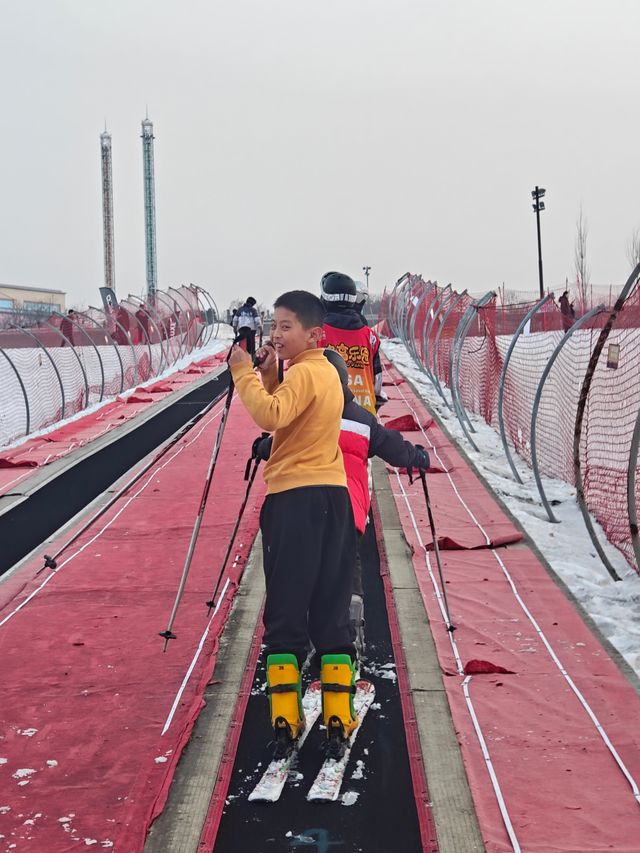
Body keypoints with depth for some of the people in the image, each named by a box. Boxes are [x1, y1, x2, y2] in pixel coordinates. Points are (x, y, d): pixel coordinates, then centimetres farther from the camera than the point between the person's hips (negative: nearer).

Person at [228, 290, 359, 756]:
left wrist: (244, 371, -18)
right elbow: (283, 414, 20)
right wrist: (267, 374, 8)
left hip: (296, 498, -9)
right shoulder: (326, 370, 18)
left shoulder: (303, 373, -11)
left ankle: (286, 717, 2)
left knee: (286, 610, -1)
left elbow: (270, 415, -28)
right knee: (331, 610, 10)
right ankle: (339, 717, 11)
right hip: (331, 495, 9)